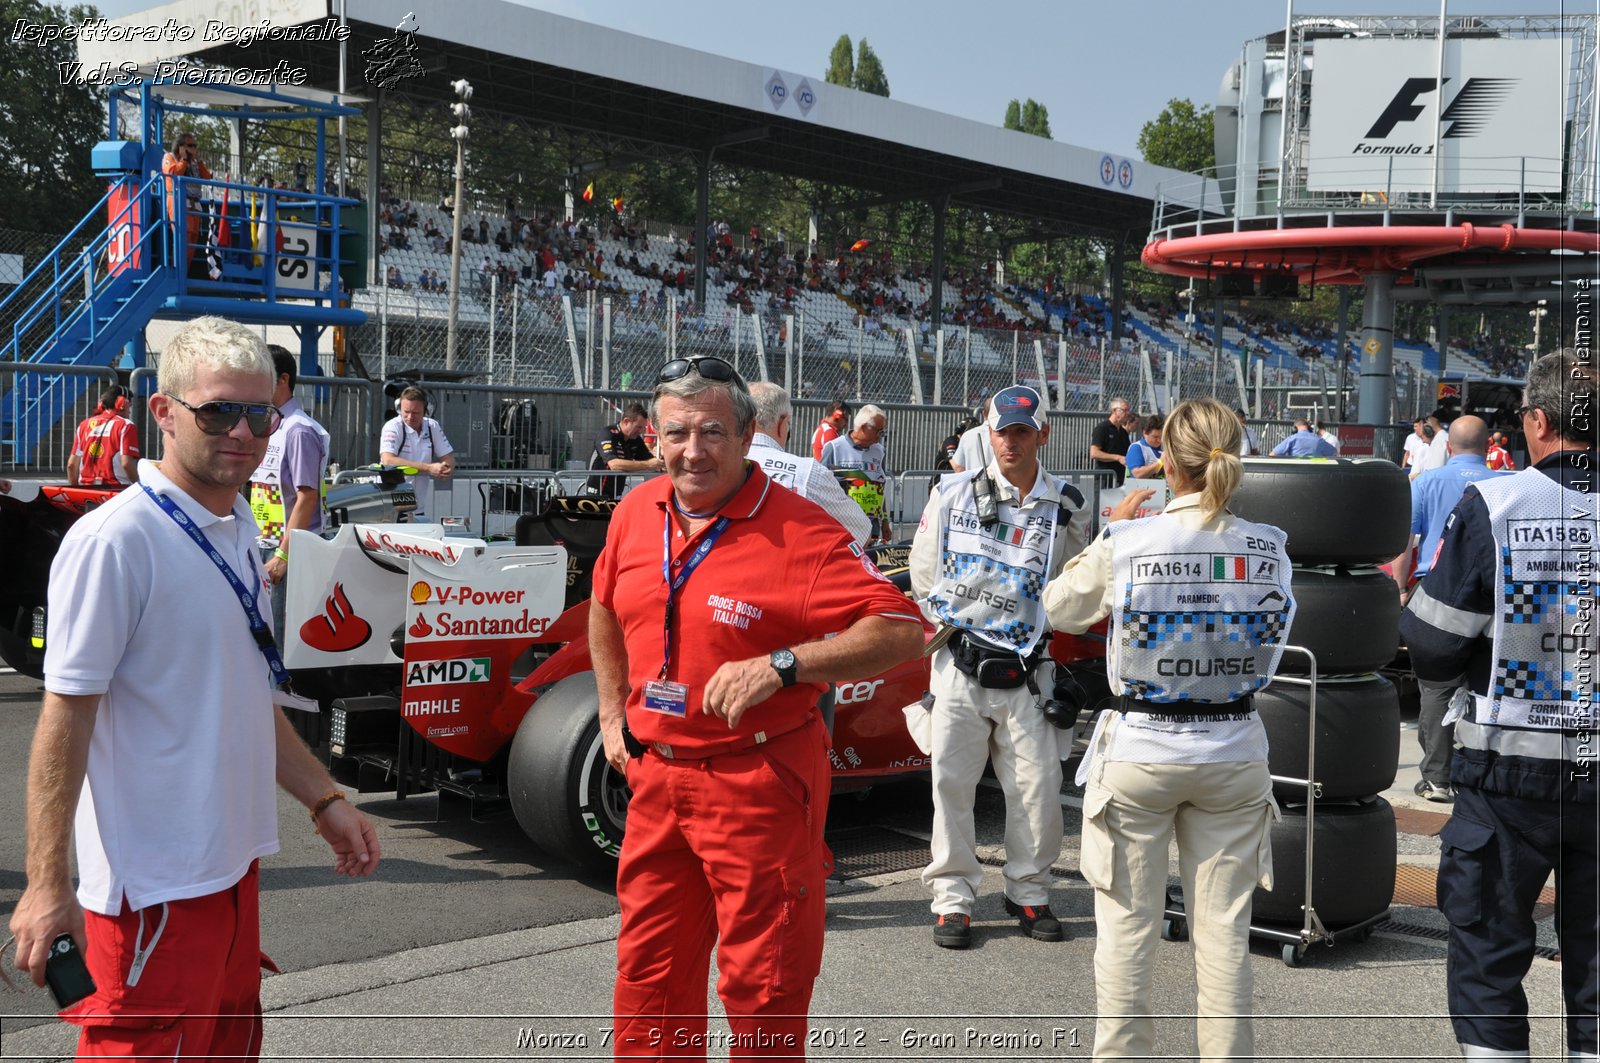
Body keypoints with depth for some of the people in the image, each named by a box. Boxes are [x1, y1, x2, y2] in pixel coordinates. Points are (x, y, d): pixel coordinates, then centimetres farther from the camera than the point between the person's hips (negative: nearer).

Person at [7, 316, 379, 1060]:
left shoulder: (239, 531, 10)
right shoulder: (114, 539, -16)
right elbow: (66, 718, -18)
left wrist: (323, 801, 18)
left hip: (233, 861, 9)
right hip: (155, 886, -8)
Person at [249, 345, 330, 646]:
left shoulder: (299, 430, -14)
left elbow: (307, 496, -18)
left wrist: (283, 555, -20)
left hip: (286, 550, -9)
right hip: (261, 547, 9)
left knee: (279, 638, -6)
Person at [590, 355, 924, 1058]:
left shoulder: (797, 531, -16)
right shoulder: (636, 513, 3)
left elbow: (902, 631, -21)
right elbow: (605, 611, 23)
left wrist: (778, 666, -27)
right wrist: (614, 716, 18)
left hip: (757, 783, -6)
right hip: (655, 777, 6)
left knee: (761, 987, 5)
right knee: (648, 974, 18)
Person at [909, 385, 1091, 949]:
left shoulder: (1067, 507, 2)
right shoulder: (954, 492, 3)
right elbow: (925, 574, 11)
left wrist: (1036, 629, 2)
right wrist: (951, 622, 7)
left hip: (1027, 670, 0)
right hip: (960, 665, 0)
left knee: (1038, 785, 1)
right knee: (952, 782, 2)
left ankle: (1029, 891, 20)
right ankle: (953, 896, 14)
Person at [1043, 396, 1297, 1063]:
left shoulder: (1125, 543, -14)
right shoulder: (1268, 549, -6)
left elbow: (1060, 610, 4)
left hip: (1140, 751, -2)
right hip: (1233, 751, 3)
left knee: (1128, 925, 10)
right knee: (1224, 926, 12)